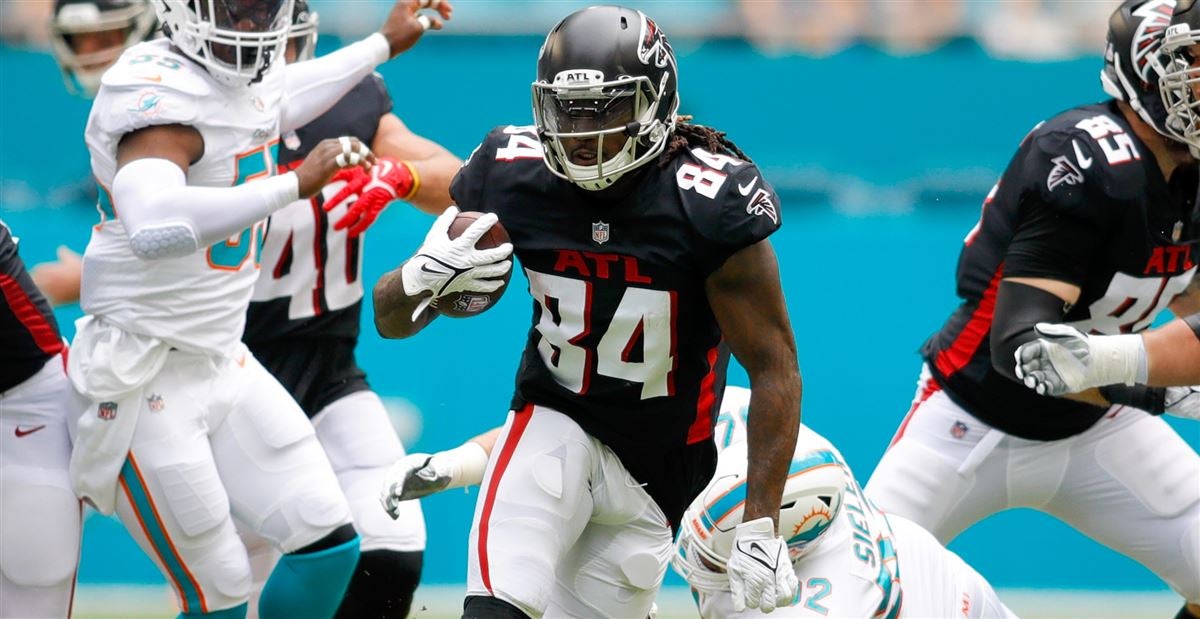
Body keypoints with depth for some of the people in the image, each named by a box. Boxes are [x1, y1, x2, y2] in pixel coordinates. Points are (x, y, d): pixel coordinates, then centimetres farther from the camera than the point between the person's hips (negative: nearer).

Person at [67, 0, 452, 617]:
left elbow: (275, 102, 34)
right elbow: (154, 227, -41)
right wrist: (295, 184, -39)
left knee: (328, 545, 3)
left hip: (223, 364, 9)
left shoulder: (245, 83, 6)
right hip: (147, 380, -9)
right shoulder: (158, 91, -23)